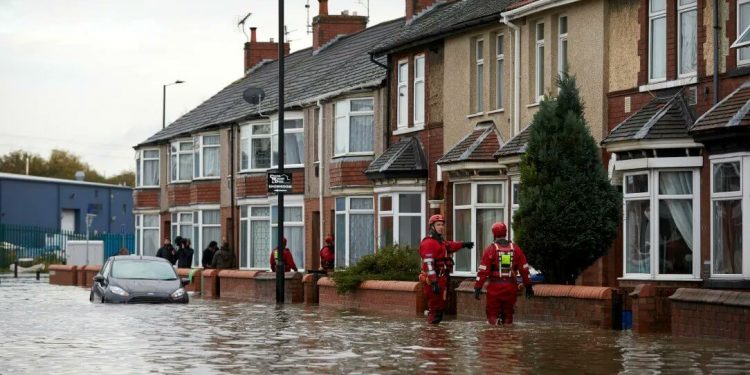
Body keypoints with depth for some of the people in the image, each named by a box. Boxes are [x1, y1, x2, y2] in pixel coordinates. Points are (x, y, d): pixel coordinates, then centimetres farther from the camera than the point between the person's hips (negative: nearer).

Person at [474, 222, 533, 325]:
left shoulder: (490, 249, -5)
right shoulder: (515, 249, 6)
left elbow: (483, 270, -10)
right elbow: (524, 269, 7)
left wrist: (478, 287, -7)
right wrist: (528, 286, 14)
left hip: (495, 287, -3)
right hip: (511, 287, 3)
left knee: (492, 314, 2)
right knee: (508, 314, 14)